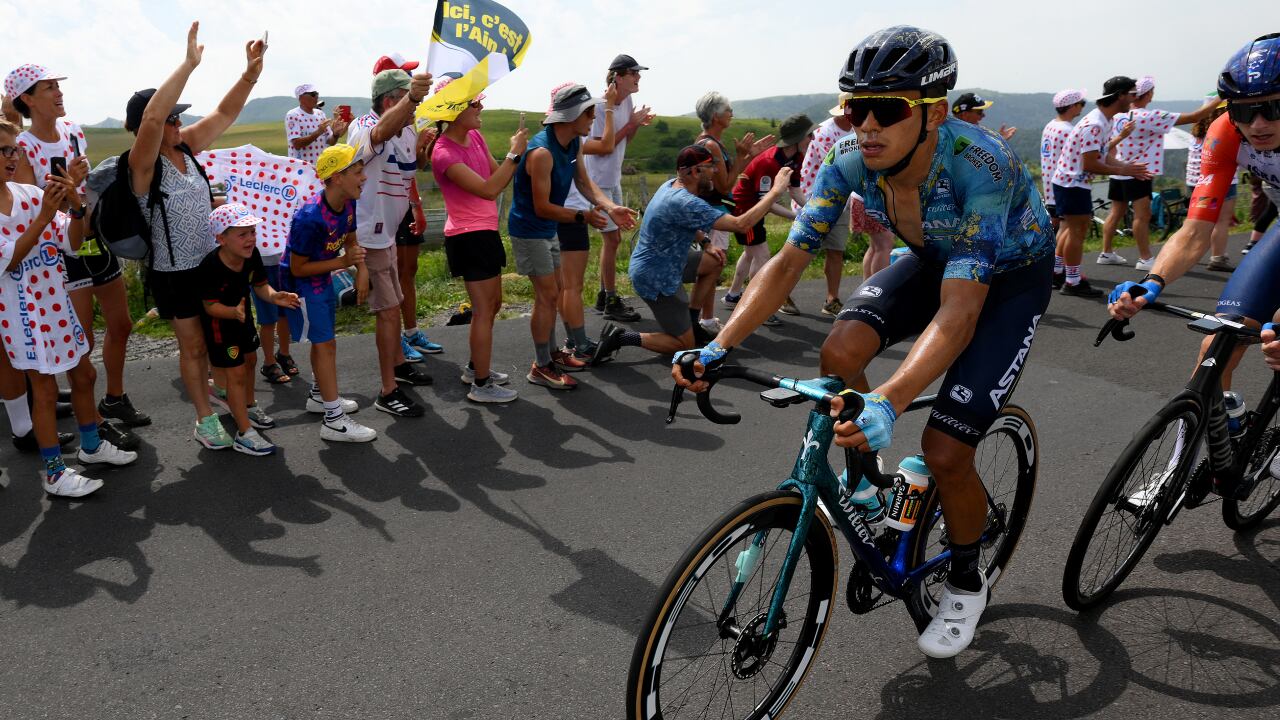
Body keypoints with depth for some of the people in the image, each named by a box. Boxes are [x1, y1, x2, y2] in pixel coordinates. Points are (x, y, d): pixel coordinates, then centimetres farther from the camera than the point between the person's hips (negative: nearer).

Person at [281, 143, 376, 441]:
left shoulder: (348, 204, -9)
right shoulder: (309, 218, -33)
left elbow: (350, 240, 10)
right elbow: (298, 268, -25)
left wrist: (361, 267, -6)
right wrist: (343, 262, -29)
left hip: (323, 279, 8)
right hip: (301, 283, -8)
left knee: (322, 341, 21)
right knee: (326, 344, -7)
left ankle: (319, 396, 41)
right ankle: (334, 421, -1)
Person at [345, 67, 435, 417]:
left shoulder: (407, 130, 3)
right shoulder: (364, 127, -23)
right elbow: (381, 132, -48)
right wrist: (411, 97, -67)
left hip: (386, 232, 9)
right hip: (366, 235, -9)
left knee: (392, 302, 23)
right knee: (388, 309, -8)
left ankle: (398, 364, 42)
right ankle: (388, 392, 0)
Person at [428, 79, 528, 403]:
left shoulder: (475, 137, 5)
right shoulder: (444, 153, -21)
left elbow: (499, 178, 10)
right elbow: (488, 190, -28)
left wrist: (517, 155, -6)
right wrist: (514, 153, -21)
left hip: (485, 232, 9)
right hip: (468, 237, -9)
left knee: (493, 304, 20)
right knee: (484, 310, -2)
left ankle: (475, 367, 36)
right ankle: (481, 385, 9)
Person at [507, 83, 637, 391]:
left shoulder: (574, 143, -1)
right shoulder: (542, 152, -29)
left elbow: (584, 183, 3)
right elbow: (542, 207, -26)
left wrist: (610, 207, -14)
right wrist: (583, 216, -32)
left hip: (548, 229, 9)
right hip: (529, 230, -9)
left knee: (553, 293, 17)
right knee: (547, 296, -6)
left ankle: (550, 351, 32)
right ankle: (541, 368, 4)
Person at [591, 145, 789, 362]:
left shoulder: (670, 185, 0)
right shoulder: (685, 203, -29)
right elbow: (741, 224, -31)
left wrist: (705, 243, 7)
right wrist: (776, 191, -23)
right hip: (657, 278, -10)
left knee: (714, 263, 19)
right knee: (685, 345, 2)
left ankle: (692, 322, 24)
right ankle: (621, 337, -3)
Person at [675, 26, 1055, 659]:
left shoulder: (982, 167, -38)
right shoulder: (851, 165, -23)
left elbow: (959, 310, -45)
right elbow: (788, 262, -23)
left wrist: (889, 401, -60)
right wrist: (719, 348, -36)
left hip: (1009, 278, -4)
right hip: (934, 260, 5)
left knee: (945, 451, -15)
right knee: (839, 353, -24)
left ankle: (966, 582, 16)